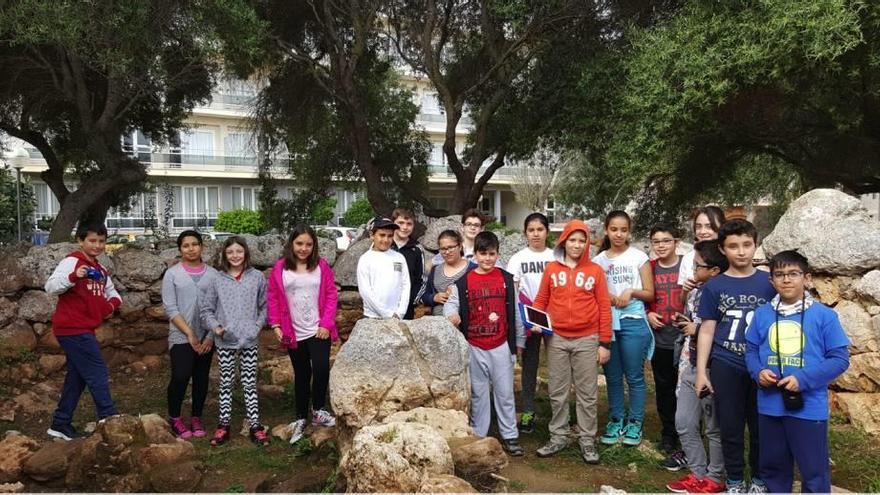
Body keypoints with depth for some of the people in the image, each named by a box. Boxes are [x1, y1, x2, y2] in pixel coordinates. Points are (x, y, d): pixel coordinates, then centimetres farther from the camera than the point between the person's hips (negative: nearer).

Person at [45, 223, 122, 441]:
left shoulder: (100, 270, 15)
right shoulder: (72, 261, -11)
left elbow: (111, 291, 24)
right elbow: (51, 286, -20)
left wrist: (113, 302, 1)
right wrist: (73, 277, -38)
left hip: (84, 329, 9)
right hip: (72, 328, -9)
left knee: (77, 376, 13)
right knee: (98, 374, -7)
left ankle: (60, 424, 22)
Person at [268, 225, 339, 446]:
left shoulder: (321, 266, 0)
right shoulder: (280, 268, 1)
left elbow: (331, 295, 0)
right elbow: (273, 298, 4)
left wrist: (326, 323, -7)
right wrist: (275, 325, -2)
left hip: (318, 331, -1)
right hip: (294, 333, 1)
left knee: (321, 368, -15)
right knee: (301, 375, 11)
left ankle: (318, 410, 8)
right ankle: (300, 419, 25)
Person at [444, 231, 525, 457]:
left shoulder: (507, 279, 2)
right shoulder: (463, 281, -1)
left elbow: (515, 312, 6)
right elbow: (451, 303, -2)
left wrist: (518, 342, 7)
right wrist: (451, 314, -27)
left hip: (501, 346, 0)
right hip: (474, 348, 0)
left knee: (505, 393, 7)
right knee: (478, 394, 10)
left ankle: (510, 436, 19)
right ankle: (478, 436, 22)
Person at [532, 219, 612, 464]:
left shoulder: (595, 270, 1)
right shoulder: (551, 269, 5)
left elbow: (604, 307, 1)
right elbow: (541, 301, 10)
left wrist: (605, 343, -3)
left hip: (587, 340, -1)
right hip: (556, 339, 1)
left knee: (587, 393, 6)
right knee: (557, 392, 9)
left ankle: (587, 440, 17)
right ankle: (558, 437, 21)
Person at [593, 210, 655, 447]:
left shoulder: (639, 257, -1)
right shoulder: (598, 260, 7)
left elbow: (650, 294, 1)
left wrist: (632, 291, -17)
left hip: (633, 323, -3)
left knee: (634, 377, 4)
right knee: (613, 376, 10)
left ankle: (635, 423, 16)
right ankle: (616, 421, 22)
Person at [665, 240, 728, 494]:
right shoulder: (696, 291, 8)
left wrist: (698, 330, -18)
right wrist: (682, 323, 3)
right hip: (690, 366, 9)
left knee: (714, 428, 8)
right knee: (683, 423, 13)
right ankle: (698, 473, 27)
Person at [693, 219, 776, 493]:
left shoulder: (768, 282, 1)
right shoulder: (714, 286, 0)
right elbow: (707, 331, 2)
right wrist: (701, 371, -1)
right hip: (726, 368, 0)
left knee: (761, 426, 9)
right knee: (731, 428, 9)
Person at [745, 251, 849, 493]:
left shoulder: (824, 315, -7)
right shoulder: (762, 314, 4)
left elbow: (840, 358, -8)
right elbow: (751, 350, 10)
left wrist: (803, 380, -18)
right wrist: (758, 372, -11)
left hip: (809, 408, -3)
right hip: (769, 406, 4)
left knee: (814, 470, 7)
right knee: (773, 466, 19)